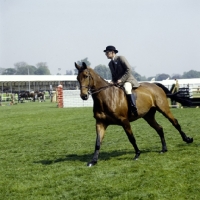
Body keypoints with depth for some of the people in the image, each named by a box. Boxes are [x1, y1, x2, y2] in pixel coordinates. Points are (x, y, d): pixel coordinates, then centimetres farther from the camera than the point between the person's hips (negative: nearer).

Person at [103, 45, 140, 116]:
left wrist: (121, 80, -19)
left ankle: (134, 109, -38)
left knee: (127, 89, -37)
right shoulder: (110, 64, 14)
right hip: (117, 83, 8)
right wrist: (113, 81, -3)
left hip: (127, 80, -8)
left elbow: (128, 70, -14)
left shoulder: (121, 58, -7)